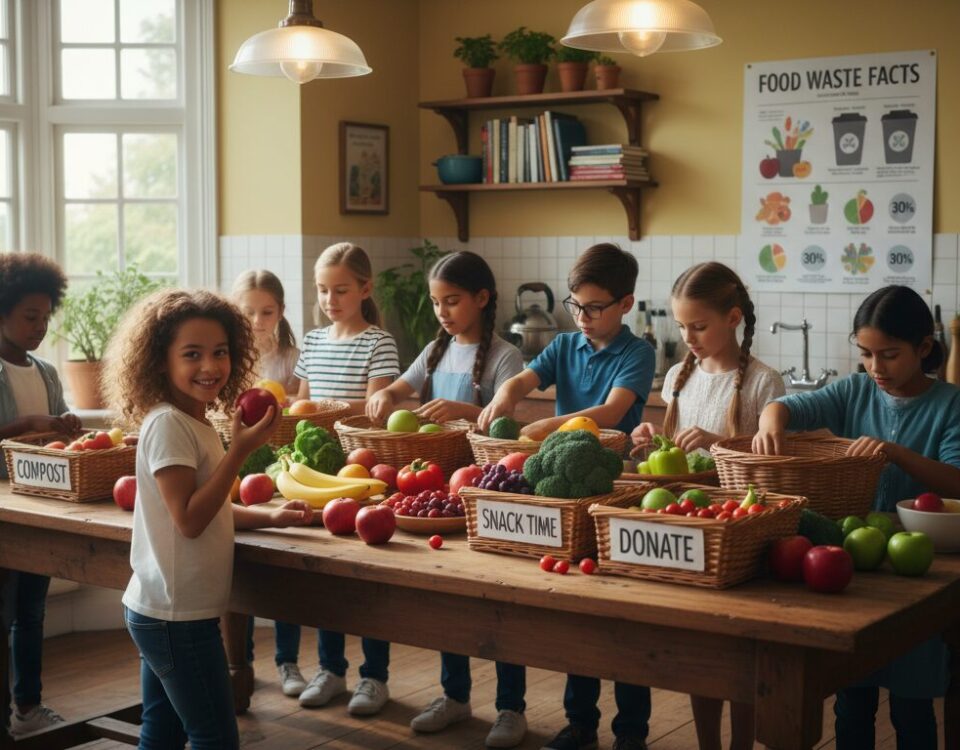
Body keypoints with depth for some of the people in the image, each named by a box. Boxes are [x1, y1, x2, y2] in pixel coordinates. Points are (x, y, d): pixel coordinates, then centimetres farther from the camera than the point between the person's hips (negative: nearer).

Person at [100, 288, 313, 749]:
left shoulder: (194, 423, 10)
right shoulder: (166, 424, -18)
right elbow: (189, 519, -22)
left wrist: (270, 517, 7)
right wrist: (241, 450, -23)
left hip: (162, 612, 9)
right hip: (176, 617, -9)